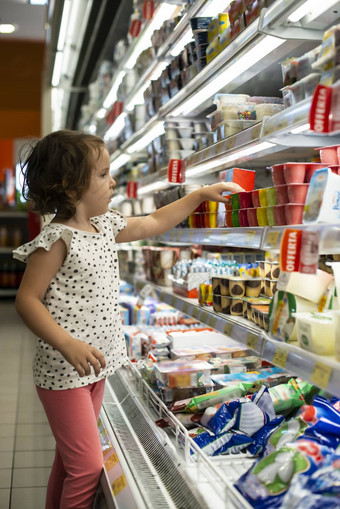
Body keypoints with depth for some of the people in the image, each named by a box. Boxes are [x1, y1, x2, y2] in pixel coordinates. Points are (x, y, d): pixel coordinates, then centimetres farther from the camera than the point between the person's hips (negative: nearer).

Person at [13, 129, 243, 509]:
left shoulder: (105, 225, 8)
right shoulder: (56, 239, -17)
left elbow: (153, 223, 21)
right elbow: (27, 299, -17)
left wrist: (201, 194, 20)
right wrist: (68, 344, -27)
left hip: (96, 365, 9)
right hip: (64, 372, -8)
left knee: (71, 459, 19)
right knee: (87, 466, -5)